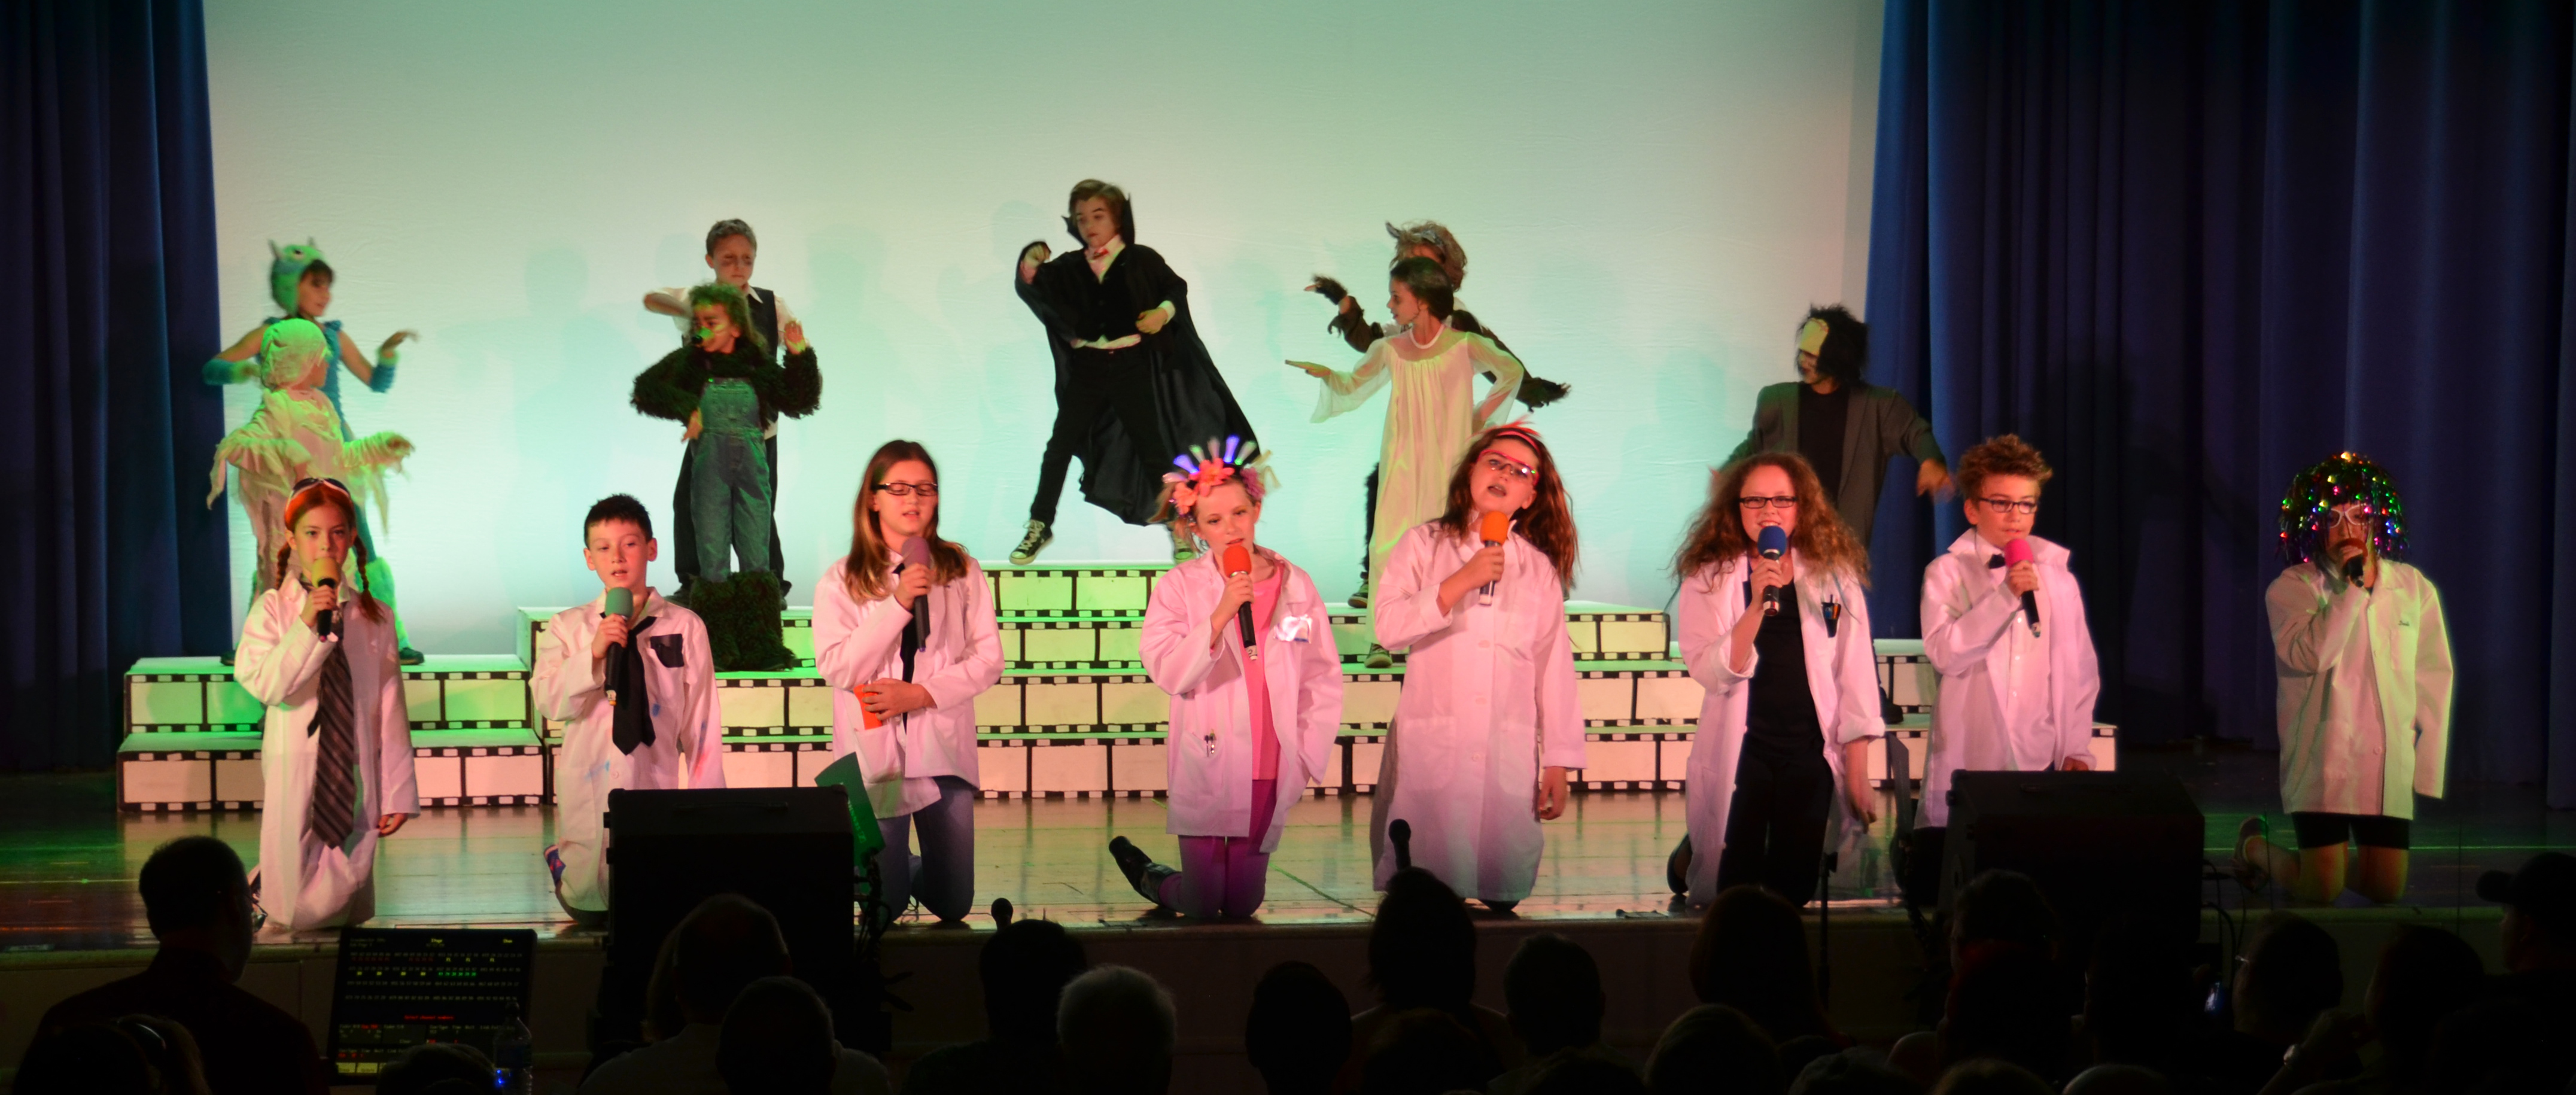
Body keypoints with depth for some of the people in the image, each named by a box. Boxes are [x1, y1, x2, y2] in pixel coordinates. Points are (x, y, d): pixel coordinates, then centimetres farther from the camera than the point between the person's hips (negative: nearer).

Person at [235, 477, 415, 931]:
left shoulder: (374, 619, 1)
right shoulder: (272, 611, -3)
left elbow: (391, 710, 2)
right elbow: (263, 684, -17)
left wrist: (398, 793, 1)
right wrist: (307, 625, -23)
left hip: (355, 784, 2)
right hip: (295, 776, -2)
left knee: (351, 912, 9)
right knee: (296, 913, 1)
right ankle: (265, 888, 32)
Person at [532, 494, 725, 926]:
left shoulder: (684, 627, 1)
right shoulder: (567, 628, 5)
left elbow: (701, 719, 2)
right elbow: (549, 703, -8)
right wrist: (593, 654, -20)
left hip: (657, 788, -1)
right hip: (588, 789, 1)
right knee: (588, 909, 7)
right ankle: (560, 858, 37)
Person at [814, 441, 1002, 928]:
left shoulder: (961, 572, 5)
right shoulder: (842, 581, 1)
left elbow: (988, 658, 1)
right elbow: (837, 668, -9)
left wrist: (921, 693, -12)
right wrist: (897, 604, -18)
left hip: (945, 750, 2)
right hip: (875, 754, -2)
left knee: (954, 905, 4)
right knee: (884, 906, -2)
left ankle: (914, 871, 37)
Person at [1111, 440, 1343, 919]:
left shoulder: (1296, 585, 3)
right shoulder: (1179, 587, -4)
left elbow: (1324, 681, 8)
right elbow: (1168, 673, -17)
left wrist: (1306, 757, 2)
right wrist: (1221, 616, -26)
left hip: (1270, 773, 3)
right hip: (1207, 769, -3)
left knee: (1243, 905, 8)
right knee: (1202, 906, 2)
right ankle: (1142, 870, 33)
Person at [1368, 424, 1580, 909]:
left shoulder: (1540, 569, 13)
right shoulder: (1423, 545, 7)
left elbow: (1555, 666, 11)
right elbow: (1389, 627, -7)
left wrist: (1558, 762, 6)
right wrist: (1461, 583, -15)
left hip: (1509, 758, 2)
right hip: (1431, 752, -2)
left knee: (1504, 892, -2)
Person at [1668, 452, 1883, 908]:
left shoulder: (1836, 576, 3)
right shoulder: (1710, 578, -3)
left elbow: (1856, 672, 3)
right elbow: (1713, 673, -15)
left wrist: (1858, 771, 0)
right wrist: (1758, 604, -27)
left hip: (1811, 753, 2)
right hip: (1738, 753, -1)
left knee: (1795, 893, 5)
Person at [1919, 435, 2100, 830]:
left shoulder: (2058, 579, 9)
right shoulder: (1947, 574, 0)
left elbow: (2080, 672, 12)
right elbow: (1944, 653, -14)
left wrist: (2077, 749, 5)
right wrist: (2005, 596, -19)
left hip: (2043, 765, 2)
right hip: (1968, 766, -2)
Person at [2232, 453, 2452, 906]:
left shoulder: (2414, 589, 6)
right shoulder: (2291, 589, -3)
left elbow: (2434, 679, 8)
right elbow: (2310, 655, -21)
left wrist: (2427, 767, 4)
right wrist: (2353, 586, -19)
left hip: (2390, 765, 3)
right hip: (2321, 762, -3)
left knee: (2387, 888, 0)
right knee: (2322, 890, -4)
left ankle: (2335, 856, 32)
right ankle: (2254, 845, 26)